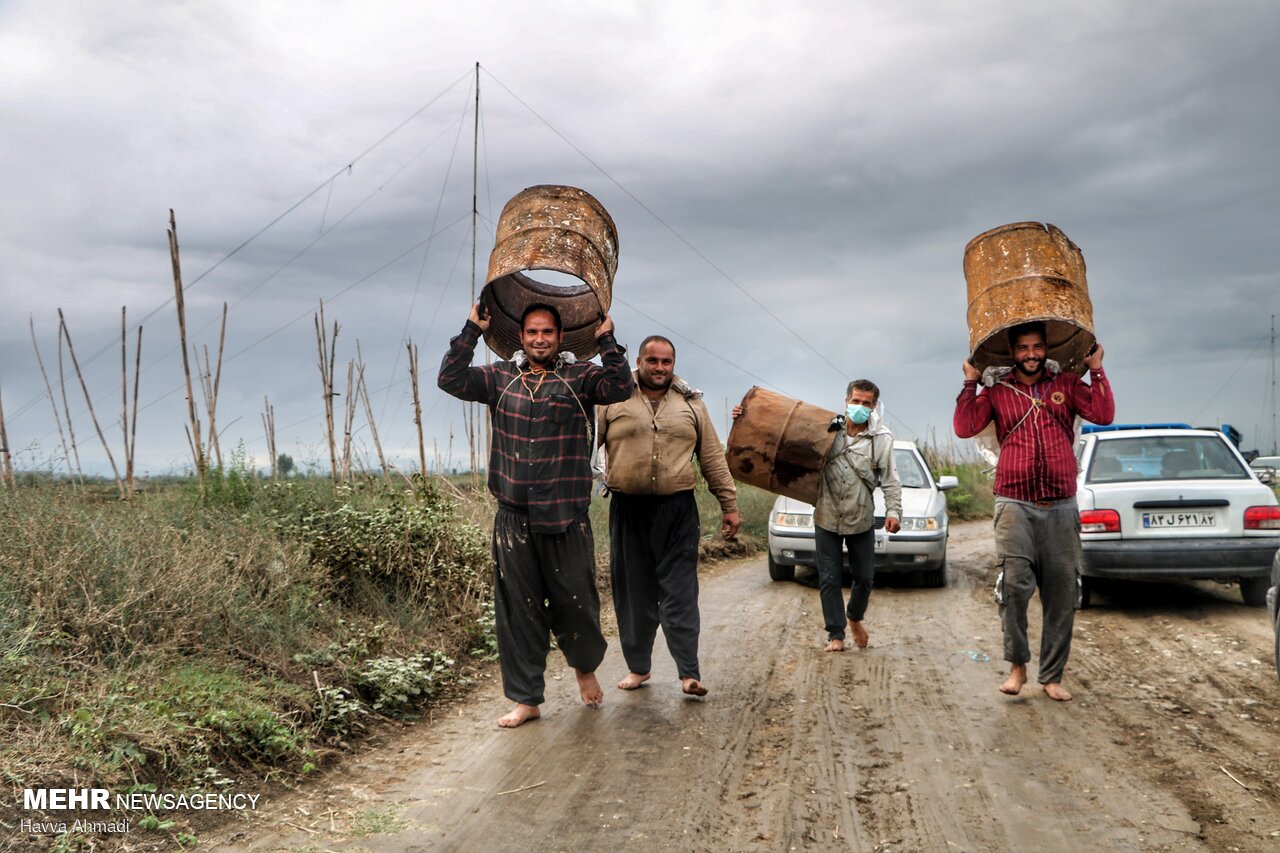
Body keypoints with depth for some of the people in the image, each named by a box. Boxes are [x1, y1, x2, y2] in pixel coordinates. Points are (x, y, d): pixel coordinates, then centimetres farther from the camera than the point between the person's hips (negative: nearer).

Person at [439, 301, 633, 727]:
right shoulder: (501, 378, 9)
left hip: (566, 519, -2)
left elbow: (621, 388, -14)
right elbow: (451, 380, -1)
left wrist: (607, 340, -17)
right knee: (518, 611, 7)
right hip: (514, 518, 2)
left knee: (576, 604, 5)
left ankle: (585, 666, 37)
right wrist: (471, 331, -2)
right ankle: (526, 699, 20)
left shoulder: (580, 377, 3)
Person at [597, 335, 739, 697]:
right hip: (628, 510, 0)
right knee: (633, 594, 8)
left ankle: (689, 673, 0)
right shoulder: (613, 401, 2)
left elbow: (713, 458, 10)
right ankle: (638, 667, 21)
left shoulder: (691, 404, 9)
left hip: (677, 511, 0)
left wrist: (729, 505, 8)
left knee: (680, 595, -2)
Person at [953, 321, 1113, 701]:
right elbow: (965, 427, -4)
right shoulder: (996, 390, 8)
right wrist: (971, 382, -3)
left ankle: (1052, 676, 16)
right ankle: (1017, 665, -5)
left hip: (1061, 507, 2)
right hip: (1015, 505, -2)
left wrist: (1097, 370, -1)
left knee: (1061, 594, 5)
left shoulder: (1066, 385, 11)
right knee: (1014, 581, -21)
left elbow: (1103, 414, -3)